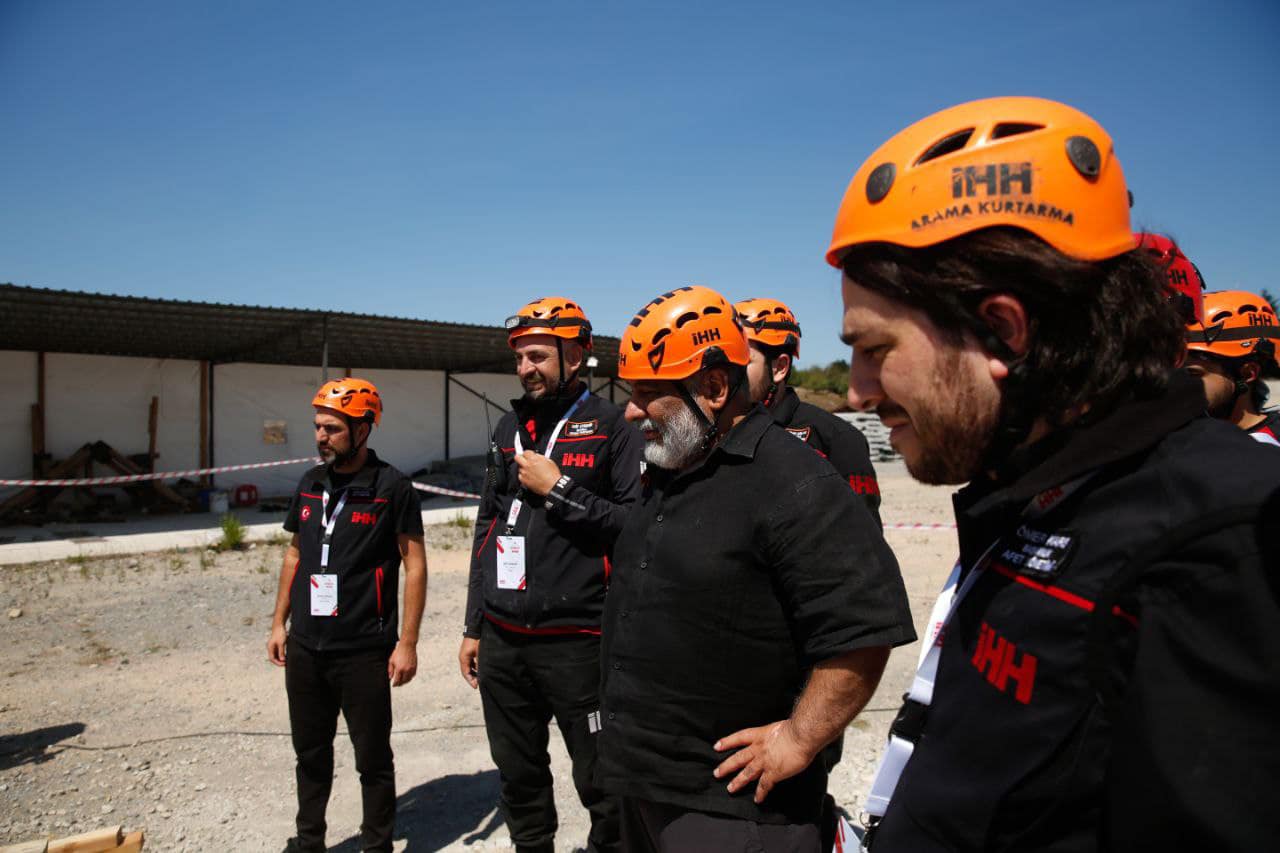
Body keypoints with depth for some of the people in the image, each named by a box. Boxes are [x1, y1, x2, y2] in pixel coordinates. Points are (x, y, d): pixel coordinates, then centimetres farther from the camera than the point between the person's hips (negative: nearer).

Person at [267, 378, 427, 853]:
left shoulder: (392, 488, -10)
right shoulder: (309, 484, 8)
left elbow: (414, 565, -10)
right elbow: (294, 554, 17)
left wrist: (407, 643, -13)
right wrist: (279, 623, 14)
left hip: (364, 653, -6)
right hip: (305, 649, 6)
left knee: (372, 759, 8)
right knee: (310, 754, 20)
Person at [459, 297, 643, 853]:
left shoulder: (612, 426, -6)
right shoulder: (510, 427, 13)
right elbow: (487, 526, 16)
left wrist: (559, 489, -15)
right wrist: (474, 626, 16)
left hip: (575, 639, -6)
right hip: (502, 640, 6)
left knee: (601, 782, 4)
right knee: (519, 778, 18)